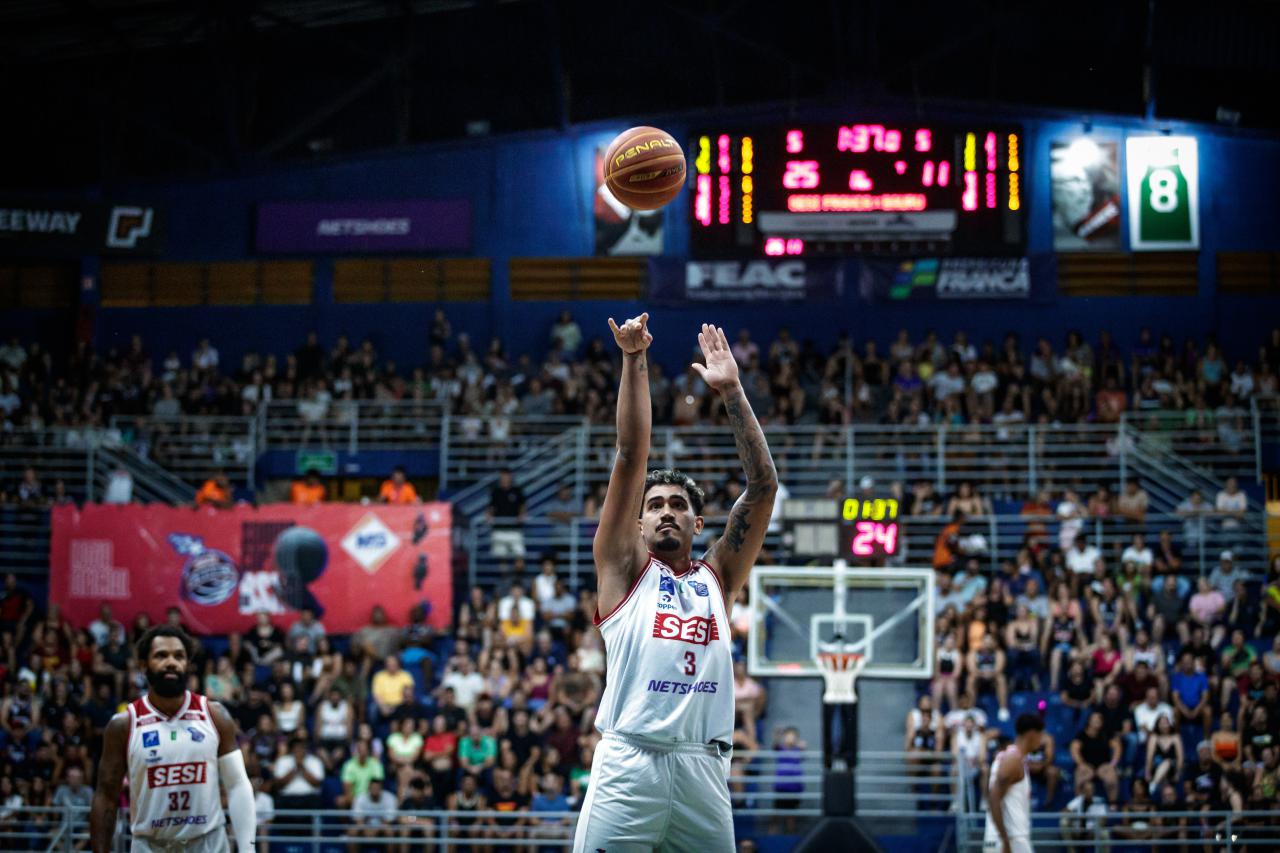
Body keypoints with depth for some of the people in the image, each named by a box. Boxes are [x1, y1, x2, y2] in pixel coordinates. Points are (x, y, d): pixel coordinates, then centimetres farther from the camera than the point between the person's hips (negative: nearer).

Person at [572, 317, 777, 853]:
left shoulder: (717, 577, 21)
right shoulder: (625, 567, 15)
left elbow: (763, 485, 16)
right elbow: (631, 457, 8)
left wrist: (731, 391, 13)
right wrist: (634, 362, 3)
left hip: (703, 765, 3)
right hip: (628, 763, -3)